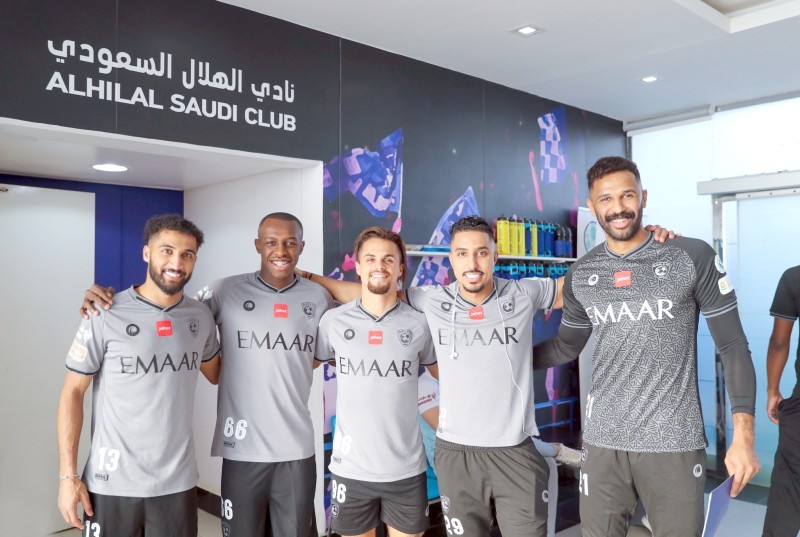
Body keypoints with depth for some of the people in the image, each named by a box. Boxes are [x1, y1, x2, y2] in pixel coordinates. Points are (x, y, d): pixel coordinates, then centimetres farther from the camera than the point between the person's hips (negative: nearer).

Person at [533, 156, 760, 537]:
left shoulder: (693, 257, -6)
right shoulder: (580, 276, 3)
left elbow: (733, 346, -4)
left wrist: (743, 436, -10)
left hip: (674, 442, -3)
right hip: (602, 441, 3)